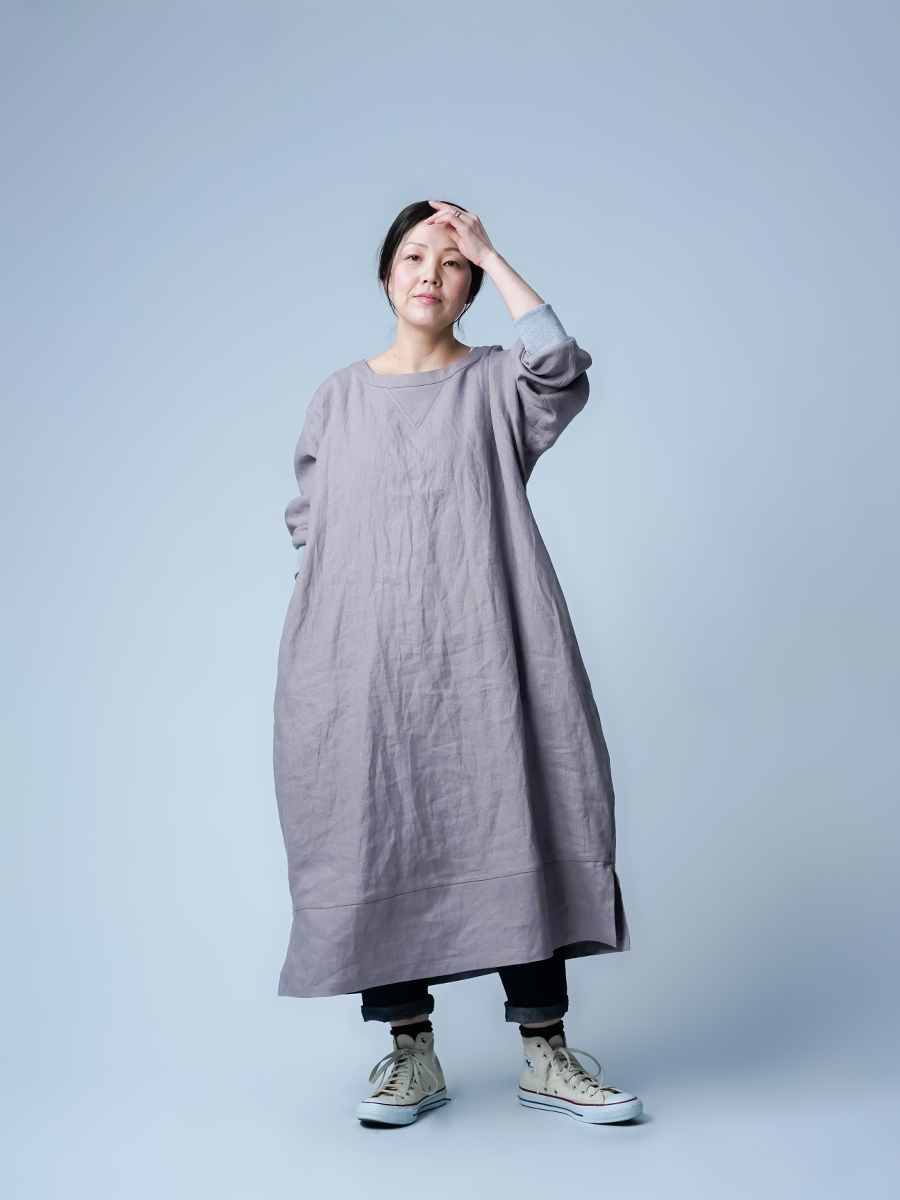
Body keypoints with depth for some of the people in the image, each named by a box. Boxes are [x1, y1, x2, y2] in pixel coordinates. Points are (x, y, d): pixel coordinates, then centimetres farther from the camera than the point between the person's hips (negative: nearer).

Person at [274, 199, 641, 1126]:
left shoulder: (496, 384, 10)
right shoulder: (339, 398, 15)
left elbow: (561, 367, -13)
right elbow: (306, 524, 17)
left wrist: (491, 255, -5)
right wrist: (313, 636, 4)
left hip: (483, 650, -1)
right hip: (364, 658, 2)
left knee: (515, 830, -3)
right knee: (377, 836, 0)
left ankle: (545, 1053, 8)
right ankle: (410, 1052, 13)